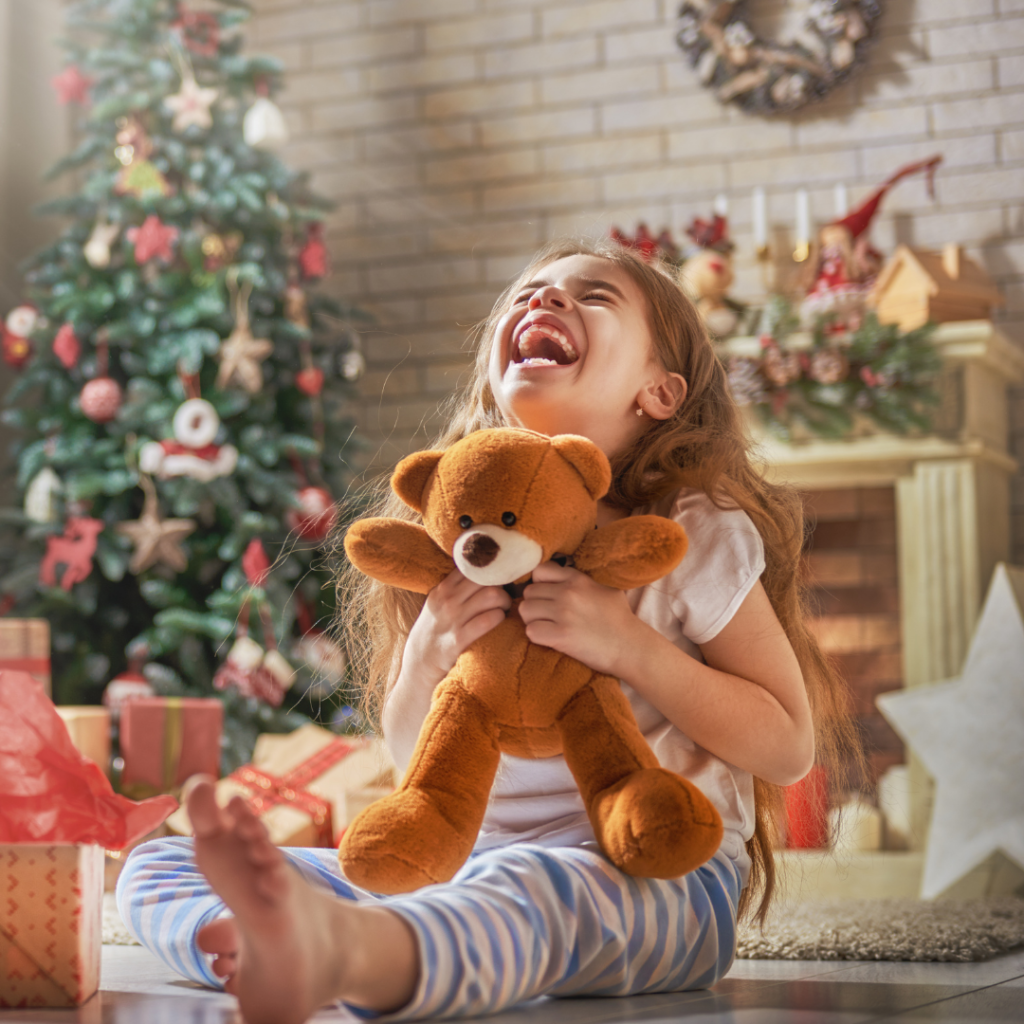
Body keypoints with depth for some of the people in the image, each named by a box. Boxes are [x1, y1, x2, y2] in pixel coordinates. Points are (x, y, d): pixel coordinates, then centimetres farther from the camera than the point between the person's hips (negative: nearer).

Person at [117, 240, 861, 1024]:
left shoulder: (696, 537, -1)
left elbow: (789, 745, -2)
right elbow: (414, 755, 14)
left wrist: (628, 645, -16)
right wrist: (424, 661, -10)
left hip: (658, 878, -4)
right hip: (472, 863, 5)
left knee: (528, 885, -41)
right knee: (155, 869, -12)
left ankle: (330, 945, -71)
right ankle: (265, 937, -47)